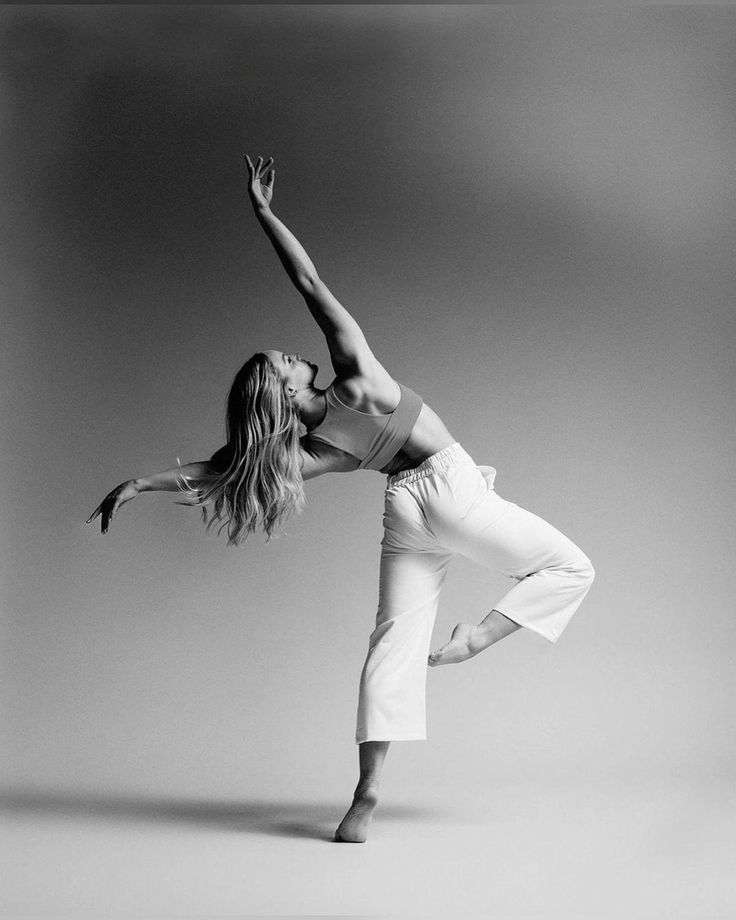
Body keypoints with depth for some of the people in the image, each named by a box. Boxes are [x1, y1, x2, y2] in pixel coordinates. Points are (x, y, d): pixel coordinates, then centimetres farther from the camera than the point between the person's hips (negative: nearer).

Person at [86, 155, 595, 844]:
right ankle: (473, 639, -9)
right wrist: (263, 210, -9)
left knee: (393, 644, 3)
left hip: (404, 514, 4)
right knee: (569, 568, 11)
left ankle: (367, 792, -8)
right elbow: (310, 283, -13)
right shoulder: (357, 373, -11)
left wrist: (141, 482, 1)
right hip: (448, 488, -4)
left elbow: (220, 466, -5)